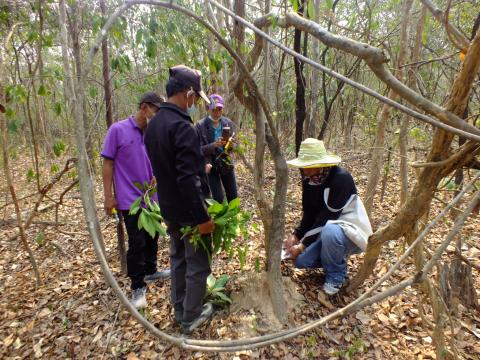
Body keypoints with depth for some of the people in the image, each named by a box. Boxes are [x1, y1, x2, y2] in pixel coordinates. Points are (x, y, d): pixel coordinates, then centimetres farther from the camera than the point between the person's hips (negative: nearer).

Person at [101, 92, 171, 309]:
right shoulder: (118, 130, -10)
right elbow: (108, 164, -9)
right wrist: (108, 196, -10)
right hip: (131, 199, -5)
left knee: (152, 238, 18)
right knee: (137, 243, 1)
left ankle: (150, 271, 38)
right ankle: (138, 287, 17)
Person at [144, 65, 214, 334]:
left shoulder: (154, 124, 7)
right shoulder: (182, 126, -23)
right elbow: (189, 179, -27)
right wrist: (202, 217, -22)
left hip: (168, 207, 9)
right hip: (188, 210, -9)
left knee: (178, 259, 23)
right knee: (198, 265, 9)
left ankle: (180, 310, 39)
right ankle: (191, 318, 26)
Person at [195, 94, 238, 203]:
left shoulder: (229, 123, -2)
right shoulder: (200, 126, -12)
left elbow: (233, 143, 5)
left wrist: (231, 145, -19)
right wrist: (214, 145, -31)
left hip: (226, 163, 3)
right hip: (211, 165, -3)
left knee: (233, 197, 11)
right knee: (218, 198, -1)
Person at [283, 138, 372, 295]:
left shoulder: (340, 178, -28)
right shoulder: (308, 181, -5)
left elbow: (327, 218, -28)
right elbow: (309, 215, 2)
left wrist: (303, 245, -24)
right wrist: (295, 236, -14)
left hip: (352, 233, -6)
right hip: (325, 231, 7)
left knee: (329, 231, -40)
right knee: (301, 261, -10)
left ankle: (335, 276, -11)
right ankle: (335, 259, 17)